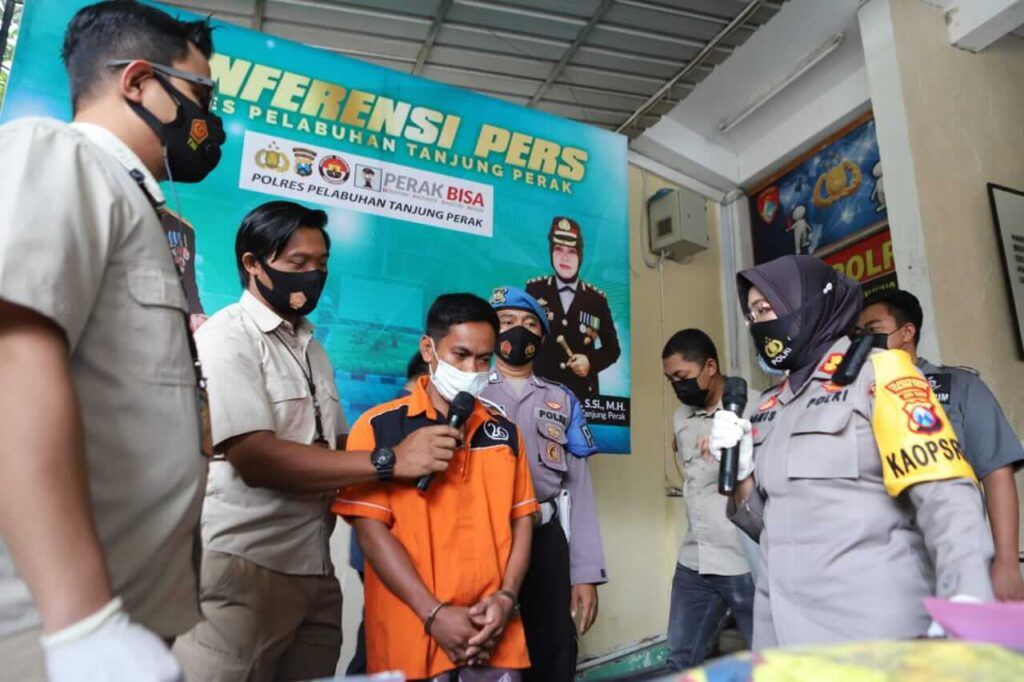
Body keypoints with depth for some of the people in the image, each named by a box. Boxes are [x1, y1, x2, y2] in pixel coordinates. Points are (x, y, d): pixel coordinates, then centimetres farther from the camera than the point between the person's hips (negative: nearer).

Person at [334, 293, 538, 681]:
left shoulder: (504, 430, 9)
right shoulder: (379, 427, -4)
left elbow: (521, 519, 9)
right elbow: (371, 530, -9)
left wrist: (506, 597, -5)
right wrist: (434, 614, -14)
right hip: (412, 636, -3)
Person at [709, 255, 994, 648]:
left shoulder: (876, 373, -4)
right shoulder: (771, 409, 12)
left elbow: (945, 493, -16)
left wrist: (965, 598, -30)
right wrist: (741, 474, -2)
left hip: (874, 629, -6)